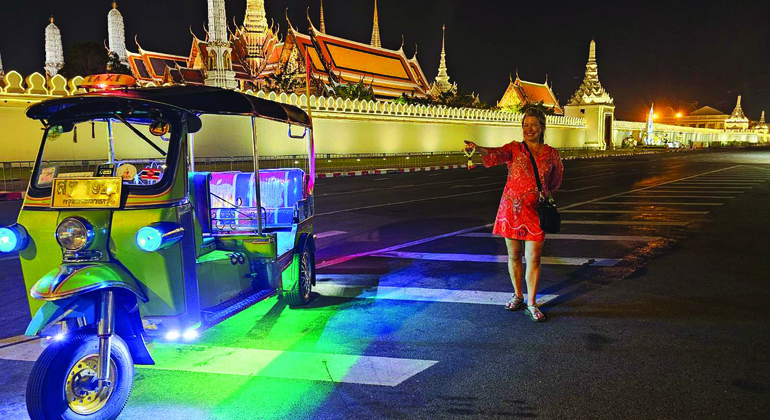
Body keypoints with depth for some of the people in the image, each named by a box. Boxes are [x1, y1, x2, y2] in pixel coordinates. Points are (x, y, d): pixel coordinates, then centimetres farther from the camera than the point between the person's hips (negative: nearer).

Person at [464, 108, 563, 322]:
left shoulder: (551, 154, 4)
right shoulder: (514, 149, -1)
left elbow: (555, 181, 20)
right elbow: (497, 154, -24)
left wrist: (546, 194, 0)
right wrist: (477, 148, -44)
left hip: (535, 211, 0)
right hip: (511, 208, 0)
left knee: (533, 258, -2)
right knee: (514, 256, 9)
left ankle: (532, 304, 9)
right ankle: (518, 296, 27)